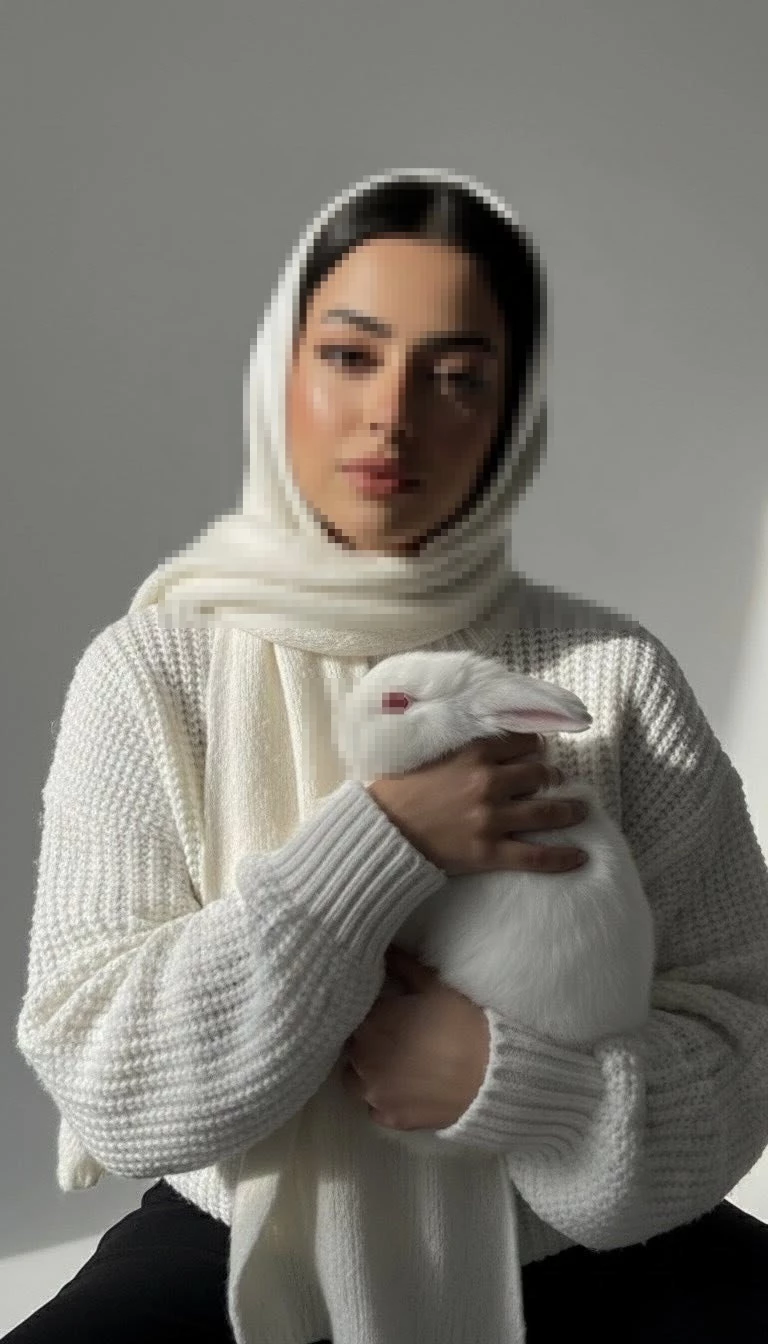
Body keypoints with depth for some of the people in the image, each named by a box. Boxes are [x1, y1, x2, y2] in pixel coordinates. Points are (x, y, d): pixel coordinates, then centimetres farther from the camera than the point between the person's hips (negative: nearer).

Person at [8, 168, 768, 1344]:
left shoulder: (613, 677, -11)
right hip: (250, 1246, -1)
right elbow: (106, 1085, -17)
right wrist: (380, 843, -26)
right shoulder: (152, 671, -11)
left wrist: (502, 1073, -27)